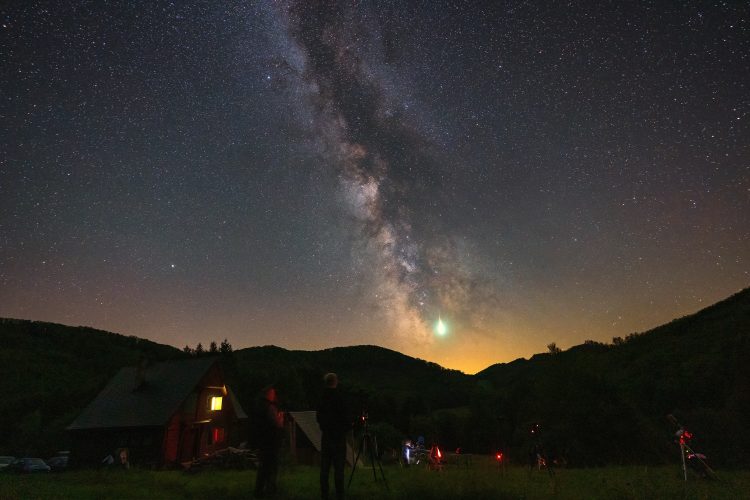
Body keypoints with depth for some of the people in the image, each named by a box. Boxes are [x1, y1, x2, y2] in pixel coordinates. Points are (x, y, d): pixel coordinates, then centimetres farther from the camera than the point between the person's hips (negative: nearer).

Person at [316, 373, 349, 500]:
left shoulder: (321, 397, 4)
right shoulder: (338, 396, -15)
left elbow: (318, 416, 12)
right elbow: (342, 416, -15)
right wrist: (348, 426, 2)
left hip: (326, 436, 6)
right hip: (338, 436, -6)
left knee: (324, 468, 10)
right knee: (338, 468, -2)